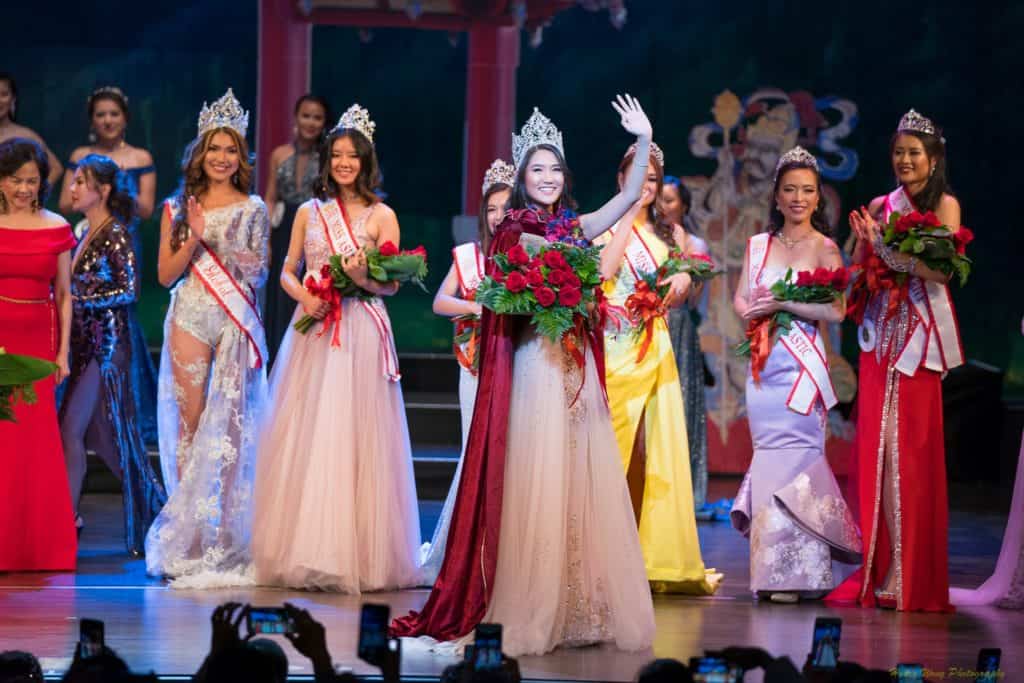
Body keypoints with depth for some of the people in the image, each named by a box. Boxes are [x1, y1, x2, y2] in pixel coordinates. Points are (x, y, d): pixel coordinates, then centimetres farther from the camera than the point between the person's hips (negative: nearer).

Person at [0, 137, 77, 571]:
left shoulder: (56, 229, 6)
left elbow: (64, 295, 9)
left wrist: (64, 349, 3)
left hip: (37, 340, 2)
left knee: (36, 441, 0)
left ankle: (38, 547, 11)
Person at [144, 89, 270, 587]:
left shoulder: (253, 209, 8)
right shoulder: (178, 207, 10)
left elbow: (261, 273, 10)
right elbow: (166, 273, 5)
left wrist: (246, 266, -12)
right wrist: (195, 239, -9)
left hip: (237, 320, -1)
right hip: (190, 318, 1)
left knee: (231, 423, -6)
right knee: (190, 421, -2)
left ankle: (228, 540, -2)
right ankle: (188, 533, 3)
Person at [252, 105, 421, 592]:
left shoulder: (381, 216, 3)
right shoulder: (309, 212, 12)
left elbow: (393, 284, 0)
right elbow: (287, 272, 13)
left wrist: (363, 278, -20)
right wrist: (304, 296, -7)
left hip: (362, 337, -3)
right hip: (314, 333, 3)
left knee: (356, 439, -5)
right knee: (305, 439, -1)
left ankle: (359, 553, -1)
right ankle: (306, 551, 4)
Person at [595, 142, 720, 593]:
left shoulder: (671, 233, 17)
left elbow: (676, 298, 16)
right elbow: (603, 271, -12)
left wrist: (683, 281, -6)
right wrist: (627, 218, -7)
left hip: (654, 349, 4)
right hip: (613, 347, -4)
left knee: (658, 448, -1)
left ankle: (659, 558, 1)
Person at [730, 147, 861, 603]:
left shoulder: (825, 249, -1)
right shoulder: (759, 245, 13)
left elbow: (835, 311, -9)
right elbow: (741, 297, 14)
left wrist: (783, 304, -15)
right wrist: (751, 312, -7)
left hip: (803, 364, -4)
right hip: (764, 362, 4)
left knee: (796, 454, -8)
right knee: (770, 454, 4)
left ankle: (799, 571, -5)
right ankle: (775, 571, 8)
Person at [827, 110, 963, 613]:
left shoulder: (945, 205, 1)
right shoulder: (880, 206, 14)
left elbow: (943, 268, -11)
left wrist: (888, 248, -17)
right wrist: (865, 243, -6)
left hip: (921, 332, -4)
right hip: (881, 330, 4)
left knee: (915, 447, -7)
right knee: (875, 443, -1)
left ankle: (915, 579, -3)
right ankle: (877, 572, 4)